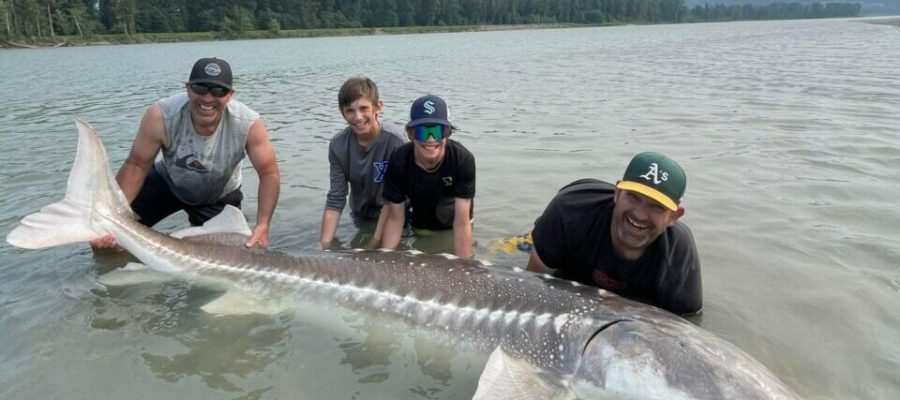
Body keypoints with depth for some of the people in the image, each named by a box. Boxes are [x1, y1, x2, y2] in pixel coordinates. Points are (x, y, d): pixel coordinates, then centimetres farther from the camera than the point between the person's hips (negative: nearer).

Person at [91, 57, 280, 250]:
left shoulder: (249, 125, -34)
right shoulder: (160, 116, -33)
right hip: (168, 182, 1)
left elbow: (269, 173, -26)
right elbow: (136, 165, -23)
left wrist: (262, 225, -39)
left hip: (218, 199, 0)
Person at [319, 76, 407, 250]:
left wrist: (374, 244, -29)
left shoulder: (395, 140, -29)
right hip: (361, 217, 3)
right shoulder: (338, 145, -17)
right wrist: (324, 245, -24)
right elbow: (335, 199, -15)